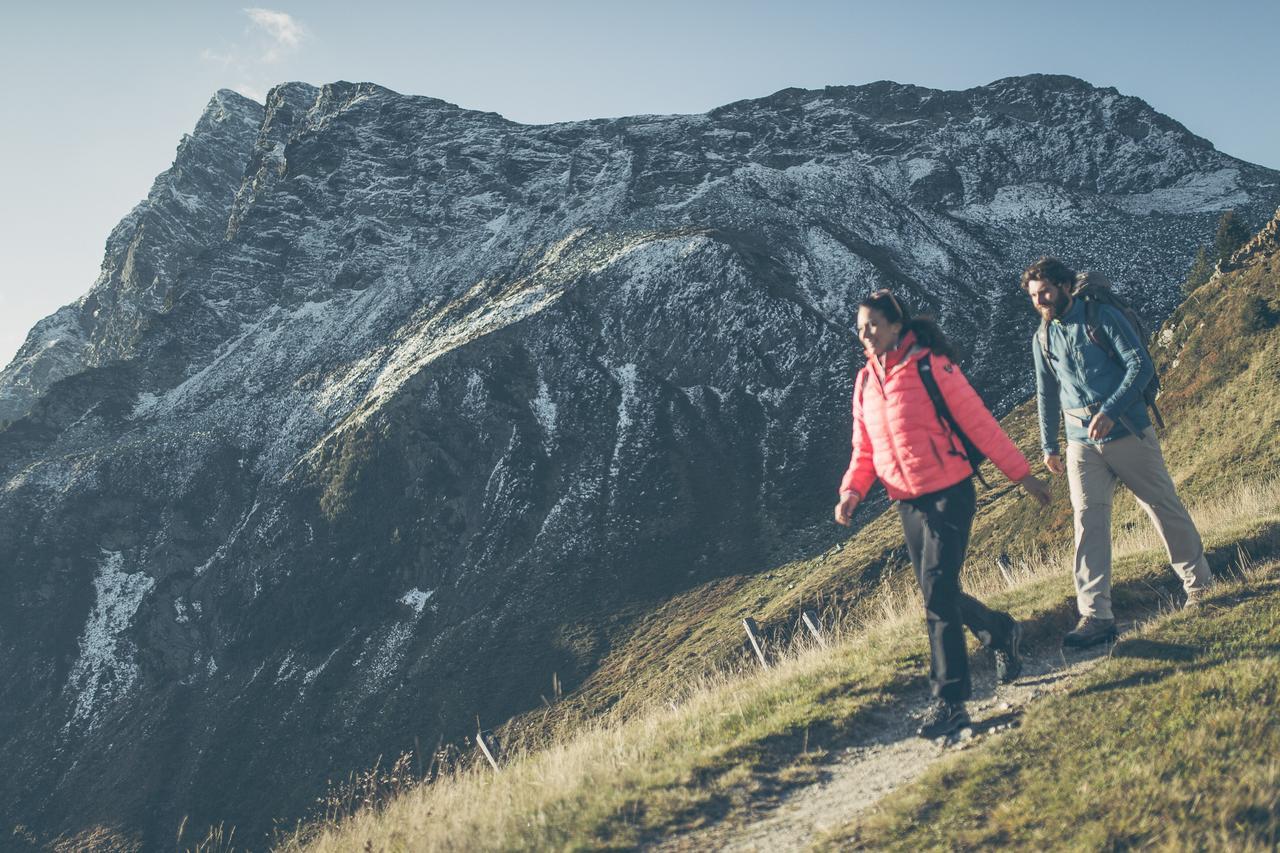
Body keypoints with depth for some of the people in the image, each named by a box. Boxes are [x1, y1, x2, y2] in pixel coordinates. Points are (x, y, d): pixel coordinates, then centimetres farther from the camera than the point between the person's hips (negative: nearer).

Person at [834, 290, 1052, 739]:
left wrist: (1021, 473, -5)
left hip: (949, 495, -6)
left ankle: (951, 701, -3)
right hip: (908, 504, 6)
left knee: (937, 593, -12)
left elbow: (979, 424, -8)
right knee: (939, 595, 14)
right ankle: (1000, 632, 43)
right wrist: (852, 491, -5)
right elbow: (864, 449, 11)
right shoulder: (865, 382, 7)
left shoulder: (932, 366, -11)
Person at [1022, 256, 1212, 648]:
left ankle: (1199, 584, 30)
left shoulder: (1103, 317, -6)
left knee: (1164, 507, 8)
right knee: (1088, 523, -7)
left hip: (1128, 432, -4)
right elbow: (1047, 394, 18)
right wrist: (1048, 445, 17)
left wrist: (1110, 411, -22)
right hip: (1081, 443, 4)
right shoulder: (1042, 339, 9)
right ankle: (1096, 616, -9)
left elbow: (1141, 364, -13)